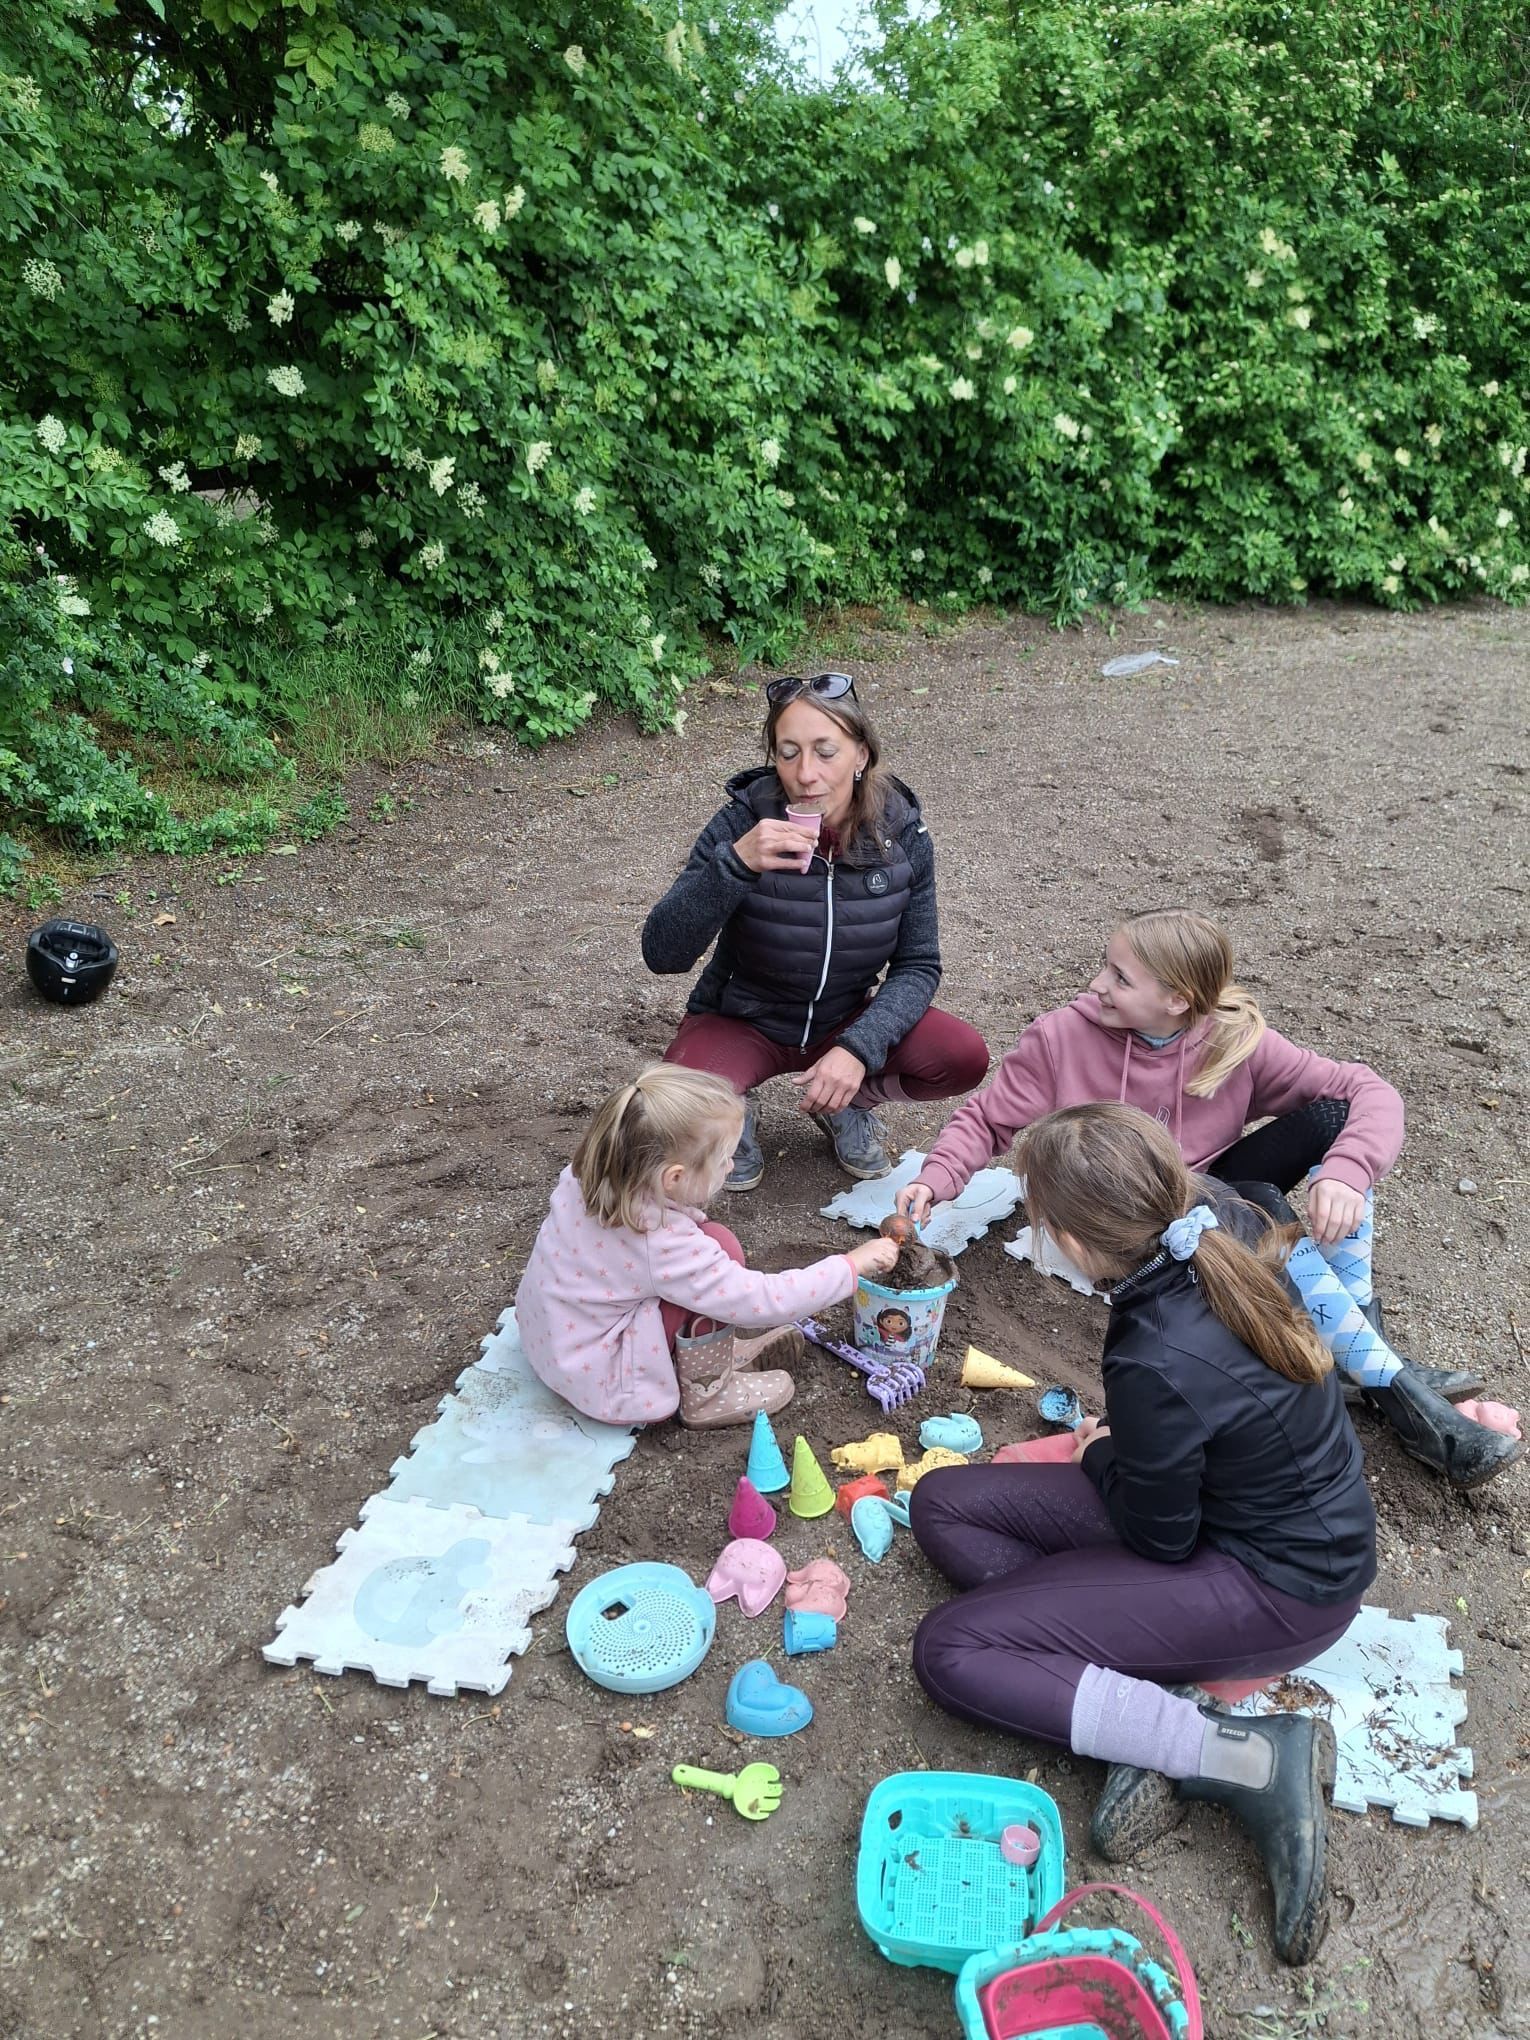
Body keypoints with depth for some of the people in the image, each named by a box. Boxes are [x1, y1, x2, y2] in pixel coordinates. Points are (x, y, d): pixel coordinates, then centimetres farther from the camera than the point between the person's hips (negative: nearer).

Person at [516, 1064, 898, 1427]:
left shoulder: (589, 1177, -11)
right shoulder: (662, 1245, -32)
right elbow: (761, 1301, -26)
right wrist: (853, 1264, -16)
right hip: (599, 1384, -8)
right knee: (719, 1245, -18)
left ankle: (715, 1348, 16)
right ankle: (707, 1394, -3)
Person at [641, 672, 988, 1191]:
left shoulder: (901, 833, -13)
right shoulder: (741, 824, -21)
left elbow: (918, 964, -8)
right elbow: (662, 953, -26)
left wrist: (860, 1048, -26)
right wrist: (736, 864, -41)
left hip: (844, 1019, 3)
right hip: (741, 1020, -2)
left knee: (966, 1057, -22)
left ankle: (845, 1101, 8)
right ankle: (736, 1113, 5)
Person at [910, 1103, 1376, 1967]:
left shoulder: (1157, 1367, -35)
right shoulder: (1229, 1222, -15)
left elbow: (1160, 1540, -17)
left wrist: (1098, 1457, 1)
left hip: (1279, 1588, -9)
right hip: (1278, 1502, 9)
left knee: (949, 1650, -11)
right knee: (942, 1503, 3)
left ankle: (1248, 1760, -11)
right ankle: (1157, 1713, -5)